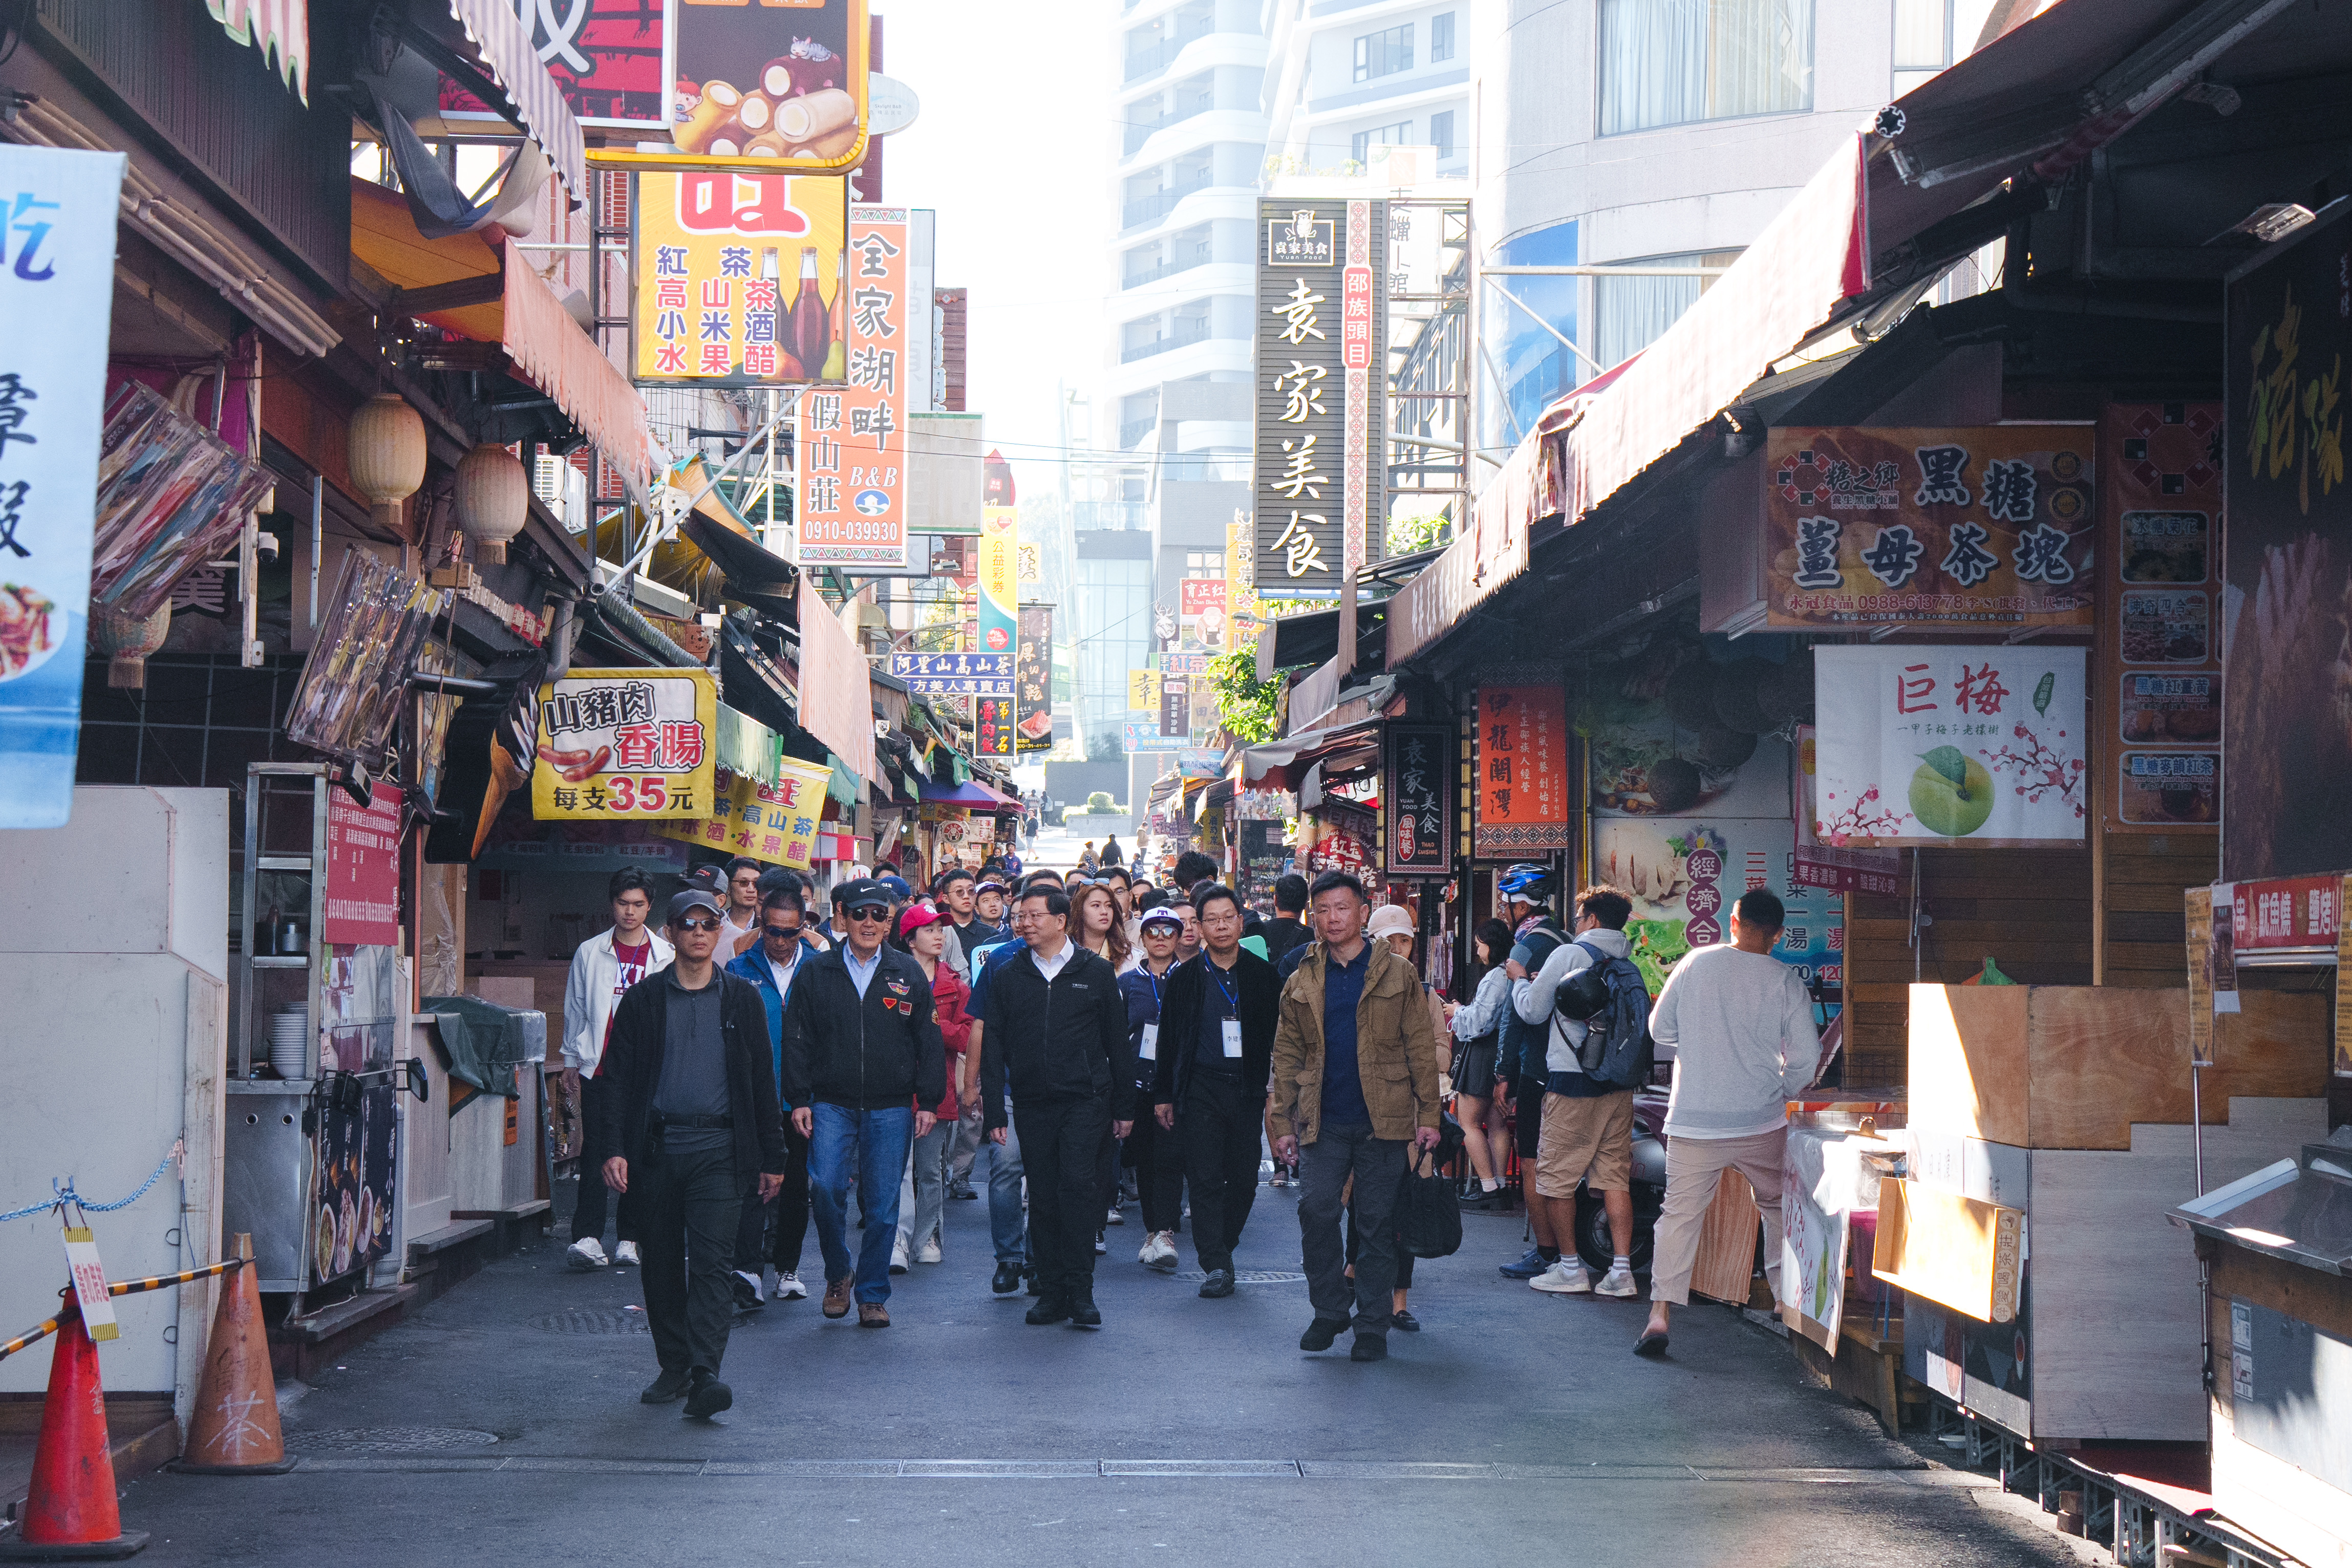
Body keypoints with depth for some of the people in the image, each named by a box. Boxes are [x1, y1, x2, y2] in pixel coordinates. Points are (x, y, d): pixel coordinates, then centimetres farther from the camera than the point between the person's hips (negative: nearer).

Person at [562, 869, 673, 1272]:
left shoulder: (665, 957, 5)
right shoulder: (589, 953, 7)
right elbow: (575, 1009, 14)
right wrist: (571, 1062, 12)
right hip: (599, 1069, 0)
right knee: (594, 1153, -8)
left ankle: (630, 1239, 12)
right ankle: (588, 1237, -12)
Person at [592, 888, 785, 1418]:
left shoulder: (742, 1000, 9)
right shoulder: (642, 1000, 7)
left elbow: (762, 1082, 11)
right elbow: (617, 1078, 5)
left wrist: (771, 1158, 9)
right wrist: (614, 1148, -7)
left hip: (719, 1149, -1)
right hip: (656, 1149, 1)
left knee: (712, 1261, -11)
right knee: (661, 1265, 7)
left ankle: (706, 1374, -17)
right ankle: (674, 1368, 19)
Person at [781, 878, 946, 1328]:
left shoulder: (909, 975, 7)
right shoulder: (818, 974, 6)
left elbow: (929, 1042, 8)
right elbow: (798, 1039, 7)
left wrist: (928, 1101, 2)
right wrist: (799, 1099, 0)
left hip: (891, 1109, 0)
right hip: (832, 1104, 0)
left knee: (882, 1205, 1)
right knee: (826, 1189, -13)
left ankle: (873, 1295, 12)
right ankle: (838, 1274, 10)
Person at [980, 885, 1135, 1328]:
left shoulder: (1096, 973, 4)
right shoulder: (1008, 977, 8)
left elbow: (1117, 1042, 8)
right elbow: (992, 1046, 8)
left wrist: (1123, 1107, 6)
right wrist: (994, 1110, 2)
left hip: (1085, 1100, -3)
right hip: (1032, 1104, 3)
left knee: (1078, 1184, -14)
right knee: (1043, 1196, 4)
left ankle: (1080, 1291, -9)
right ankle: (1052, 1292, 11)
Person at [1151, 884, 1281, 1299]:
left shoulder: (1263, 975, 6)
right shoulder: (1186, 977, 6)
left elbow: (1279, 1037, 8)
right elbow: (1169, 1041, 10)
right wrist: (1163, 1094, 7)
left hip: (1248, 1089, 1)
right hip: (1201, 1089, -1)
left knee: (1244, 1179, 3)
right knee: (1206, 1179, -8)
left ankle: (1218, 1251, 21)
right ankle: (1216, 1265, -8)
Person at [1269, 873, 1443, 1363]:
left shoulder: (1397, 975, 5)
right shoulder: (1301, 983, 11)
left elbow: (1420, 1047, 3)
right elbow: (1287, 1055, 11)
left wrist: (1428, 1115, -3)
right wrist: (1283, 1120, 5)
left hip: (1383, 1120, -1)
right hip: (1324, 1121, 2)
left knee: (1378, 1222, 1)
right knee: (1315, 1211, -9)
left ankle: (1372, 1325, 10)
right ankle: (1328, 1313, 8)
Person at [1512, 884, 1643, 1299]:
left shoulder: (1569, 955, -8)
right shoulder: (1632, 961, 7)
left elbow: (1533, 1010, -4)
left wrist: (1519, 980, 15)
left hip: (1573, 1082, -6)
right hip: (1620, 1082, 6)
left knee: (1556, 1175, 5)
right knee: (1615, 1177, 7)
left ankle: (1570, 1268, 8)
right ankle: (1621, 1271, 2)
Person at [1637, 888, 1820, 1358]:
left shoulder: (1695, 964, -2)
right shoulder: (1786, 981, -3)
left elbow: (1660, 1029, 6)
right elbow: (1806, 1058, -2)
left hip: (1695, 1120, 0)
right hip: (1762, 1124, 0)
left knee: (1681, 1213, 3)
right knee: (1777, 1207, 19)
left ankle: (1660, 1314, -6)